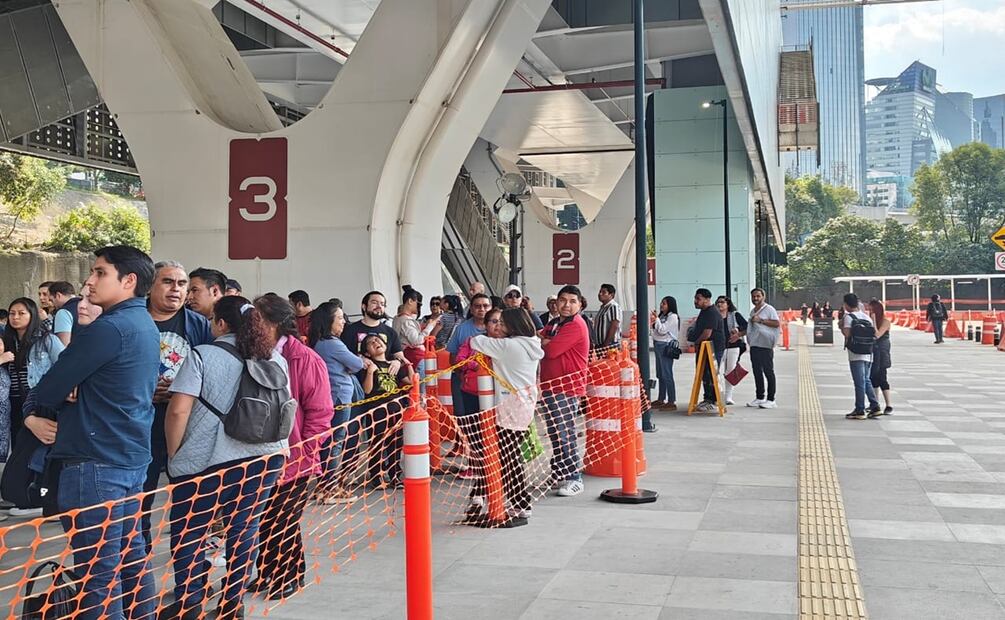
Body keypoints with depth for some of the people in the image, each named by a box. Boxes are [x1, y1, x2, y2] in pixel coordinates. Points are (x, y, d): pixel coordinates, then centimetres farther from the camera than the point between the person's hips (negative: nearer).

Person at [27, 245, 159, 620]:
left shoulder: (109, 327, -17)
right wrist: (71, 393, -5)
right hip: (132, 458, 9)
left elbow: (48, 390, -13)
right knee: (130, 556, 17)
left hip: (96, 463, -9)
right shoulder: (145, 326, 13)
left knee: (98, 571, -2)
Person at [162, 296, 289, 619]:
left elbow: (178, 410, -11)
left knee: (188, 532, 8)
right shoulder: (276, 359, 10)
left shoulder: (202, 355, -5)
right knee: (244, 529, 11)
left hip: (207, 460, -5)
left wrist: (174, 455, 1)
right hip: (264, 457, 5)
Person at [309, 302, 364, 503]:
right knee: (336, 443, -2)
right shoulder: (333, 344, -16)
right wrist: (350, 367, 12)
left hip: (327, 399, 9)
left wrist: (347, 367, -4)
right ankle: (330, 489, 4)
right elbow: (357, 364, -8)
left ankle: (324, 486, 21)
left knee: (328, 442, 14)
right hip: (339, 398, -9)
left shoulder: (317, 343, 11)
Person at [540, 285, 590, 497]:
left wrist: (543, 341, 0)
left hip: (567, 387, -9)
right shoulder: (555, 324, 18)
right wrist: (546, 342, -9)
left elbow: (551, 350, -19)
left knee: (565, 435, -8)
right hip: (550, 386, 9)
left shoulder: (576, 326, -14)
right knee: (555, 434, 15)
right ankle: (559, 475, 24)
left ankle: (574, 479, -1)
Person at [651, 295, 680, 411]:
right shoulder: (662, 316, 16)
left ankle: (672, 402, -7)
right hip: (659, 345, 10)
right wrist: (653, 322, 6)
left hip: (666, 346, -10)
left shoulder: (673, 317, -10)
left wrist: (656, 319, -14)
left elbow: (662, 330, -17)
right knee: (660, 374, 14)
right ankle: (661, 399, 22)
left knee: (667, 375, -9)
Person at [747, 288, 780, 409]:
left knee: (768, 372, -4)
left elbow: (777, 323, -17)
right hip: (754, 345, 8)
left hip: (765, 345, -8)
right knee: (757, 372, 10)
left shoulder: (769, 309, -6)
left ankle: (770, 400, -2)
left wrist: (761, 320, -19)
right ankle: (759, 398, 18)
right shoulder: (752, 311, 18)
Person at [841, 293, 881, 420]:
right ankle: (875, 406, 12)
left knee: (859, 383, -3)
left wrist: (841, 326, 0)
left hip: (856, 355, -6)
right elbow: (875, 334, 9)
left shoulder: (848, 316, -7)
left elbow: (847, 333, -17)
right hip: (868, 354, 6)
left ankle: (860, 411, 1)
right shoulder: (866, 317, 12)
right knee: (866, 381, 17)